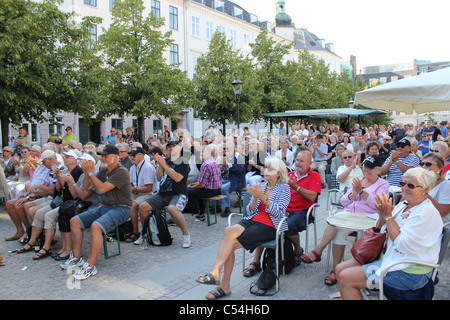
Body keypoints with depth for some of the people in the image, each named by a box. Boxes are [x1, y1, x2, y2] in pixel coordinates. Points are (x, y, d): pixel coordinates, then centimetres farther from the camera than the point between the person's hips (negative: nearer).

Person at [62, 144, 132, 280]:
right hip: (104, 207, 9)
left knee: (96, 226, -32)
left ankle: (90, 266, -22)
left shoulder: (122, 172, -13)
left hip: (120, 209, -9)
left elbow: (102, 188, -22)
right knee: (74, 221, -1)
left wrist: (90, 172, -17)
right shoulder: (103, 170, 13)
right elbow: (86, 187, 12)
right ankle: (77, 257, 5)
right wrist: (86, 172, -4)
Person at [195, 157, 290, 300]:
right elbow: (250, 211, 14)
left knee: (231, 243, -25)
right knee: (229, 231, -27)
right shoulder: (261, 186, 18)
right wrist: (255, 198, -6)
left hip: (269, 226, -5)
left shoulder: (284, 188, 3)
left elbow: (279, 212, -10)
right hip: (253, 220, 5)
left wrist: (262, 197, -17)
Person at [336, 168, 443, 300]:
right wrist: (382, 215, -6)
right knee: (340, 269, 1)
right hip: (387, 257, 9)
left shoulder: (427, 213, -16)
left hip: (408, 272, -9)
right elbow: (380, 231, 14)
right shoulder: (403, 205, 10)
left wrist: (388, 216, -20)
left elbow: (403, 245, -25)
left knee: (345, 278, -16)